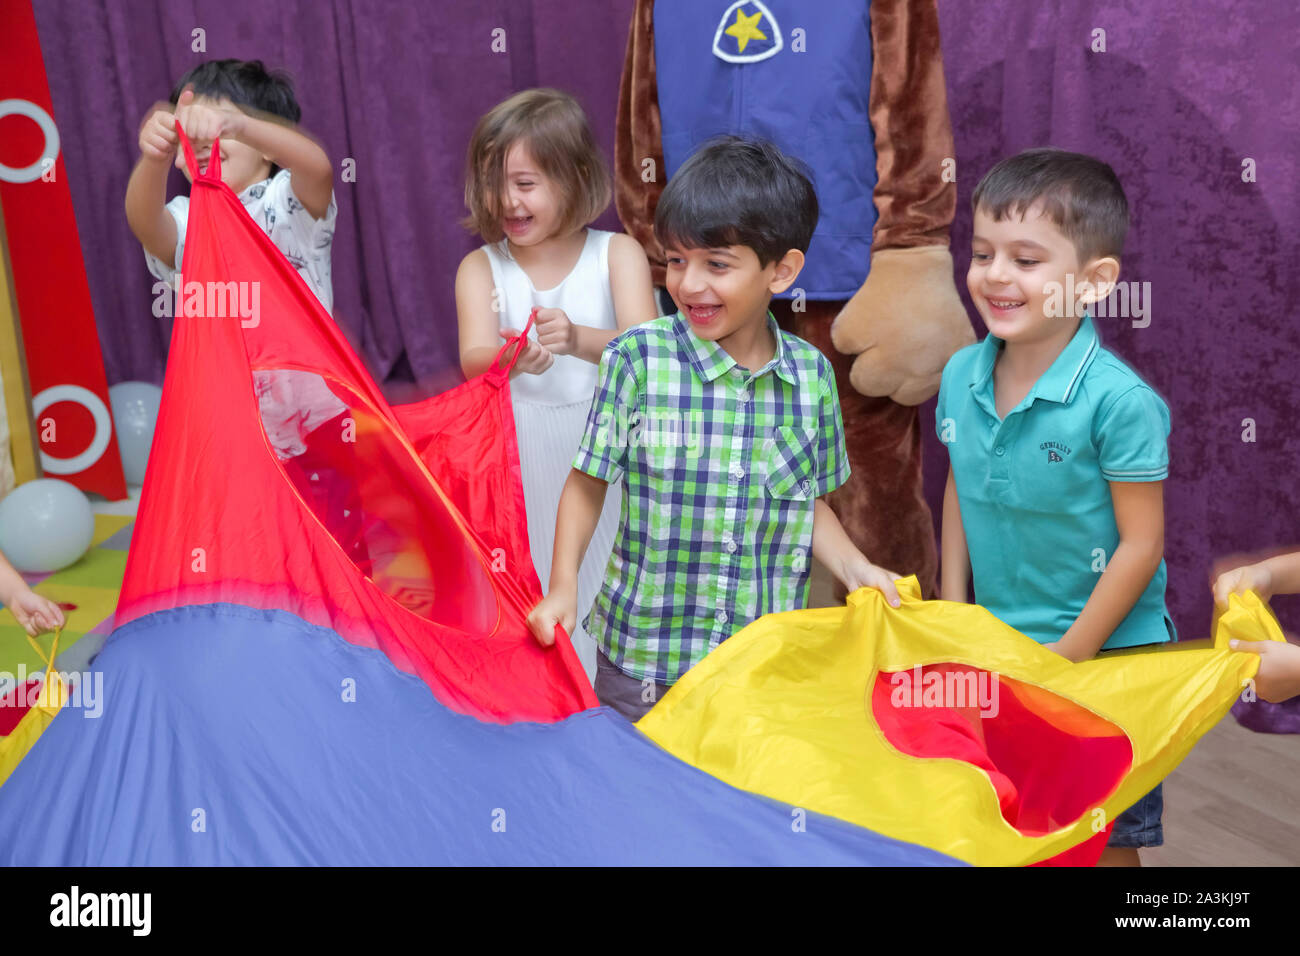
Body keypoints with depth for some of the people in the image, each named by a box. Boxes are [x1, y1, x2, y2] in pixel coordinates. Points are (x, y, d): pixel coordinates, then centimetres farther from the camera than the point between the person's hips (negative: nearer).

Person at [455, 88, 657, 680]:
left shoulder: (617, 254, -2)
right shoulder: (481, 267, 2)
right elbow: (473, 360, -15)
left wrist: (577, 338, -36)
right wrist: (511, 359, -39)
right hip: (520, 459, 1)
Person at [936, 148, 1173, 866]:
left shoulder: (1119, 400, -21)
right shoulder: (962, 376, -4)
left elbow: (1140, 545, -16)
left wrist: (1067, 657, -14)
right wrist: (952, 611, 9)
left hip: (1104, 653, -5)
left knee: (1104, 836, 11)